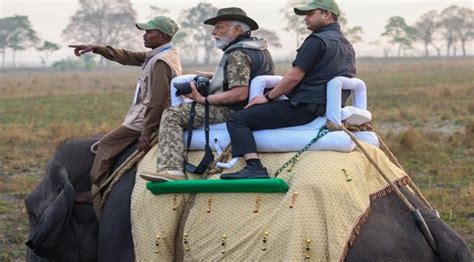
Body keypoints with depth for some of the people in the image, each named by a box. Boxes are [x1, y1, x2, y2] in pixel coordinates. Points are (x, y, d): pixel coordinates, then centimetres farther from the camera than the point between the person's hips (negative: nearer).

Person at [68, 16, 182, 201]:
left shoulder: (161, 62, -20)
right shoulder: (158, 56, 12)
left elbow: (157, 102, -25)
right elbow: (127, 57, 16)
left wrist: (146, 132, -23)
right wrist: (95, 49, 11)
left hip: (145, 119, -10)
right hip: (148, 115, 10)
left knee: (107, 144, -3)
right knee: (108, 143, 18)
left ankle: (96, 191, 0)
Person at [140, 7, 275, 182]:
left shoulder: (238, 54, -19)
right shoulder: (259, 48, 13)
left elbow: (239, 94, -30)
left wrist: (203, 99, -24)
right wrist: (213, 76, 19)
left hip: (231, 112, -11)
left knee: (172, 115, -13)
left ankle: (171, 169, -27)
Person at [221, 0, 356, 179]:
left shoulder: (317, 41, -12)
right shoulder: (346, 45, 19)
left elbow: (295, 77, -17)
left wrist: (268, 97, -7)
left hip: (305, 107, -10)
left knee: (237, 120, -12)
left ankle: (254, 168, -27)